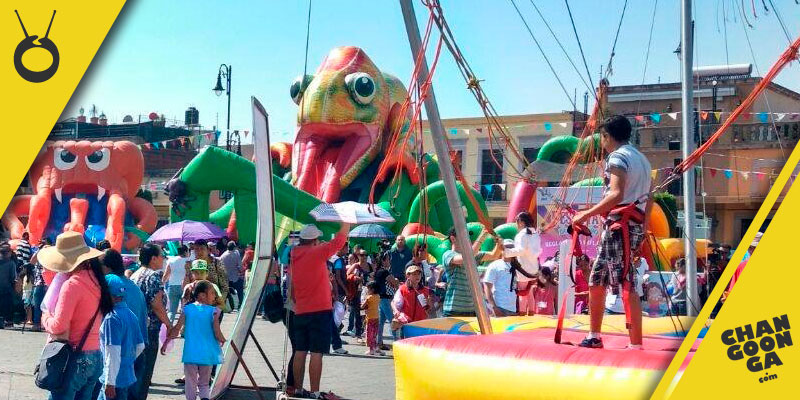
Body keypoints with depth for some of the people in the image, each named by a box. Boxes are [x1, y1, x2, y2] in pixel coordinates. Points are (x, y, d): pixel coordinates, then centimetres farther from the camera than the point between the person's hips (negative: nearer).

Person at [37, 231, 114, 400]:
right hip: (96, 357, 8)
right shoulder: (96, 280, 7)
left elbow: (58, 326, -18)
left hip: (75, 356, -8)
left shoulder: (72, 284, -15)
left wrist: (46, 317, 3)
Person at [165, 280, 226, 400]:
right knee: (204, 383, 12)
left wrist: (166, 343, 10)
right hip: (207, 354, -1)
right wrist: (222, 341, 10)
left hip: (190, 353, 1)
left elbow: (176, 329, -1)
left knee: (191, 384, 12)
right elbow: (217, 333, -11)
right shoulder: (213, 311, -7)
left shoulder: (187, 309, 0)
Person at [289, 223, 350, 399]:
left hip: (300, 312, 7)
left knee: (300, 351, 10)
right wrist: (347, 221, 0)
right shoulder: (316, 253, -12)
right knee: (316, 353, -5)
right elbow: (338, 241, -11)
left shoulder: (294, 257, 8)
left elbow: (291, 287, 14)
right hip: (320, 311, -7)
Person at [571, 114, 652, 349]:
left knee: (626, 285, -13)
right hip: (635, 224, 10)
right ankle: (594, 337, 22)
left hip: (620, 224, -10)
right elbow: (647, 201, 21)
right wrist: (641, 232, 25)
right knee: (596, 279, 15)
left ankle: (636, 345, -17)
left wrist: (587, 214, -19)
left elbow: (617, 194, -22)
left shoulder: (617, 157, -7)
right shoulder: (641, 158, 21)